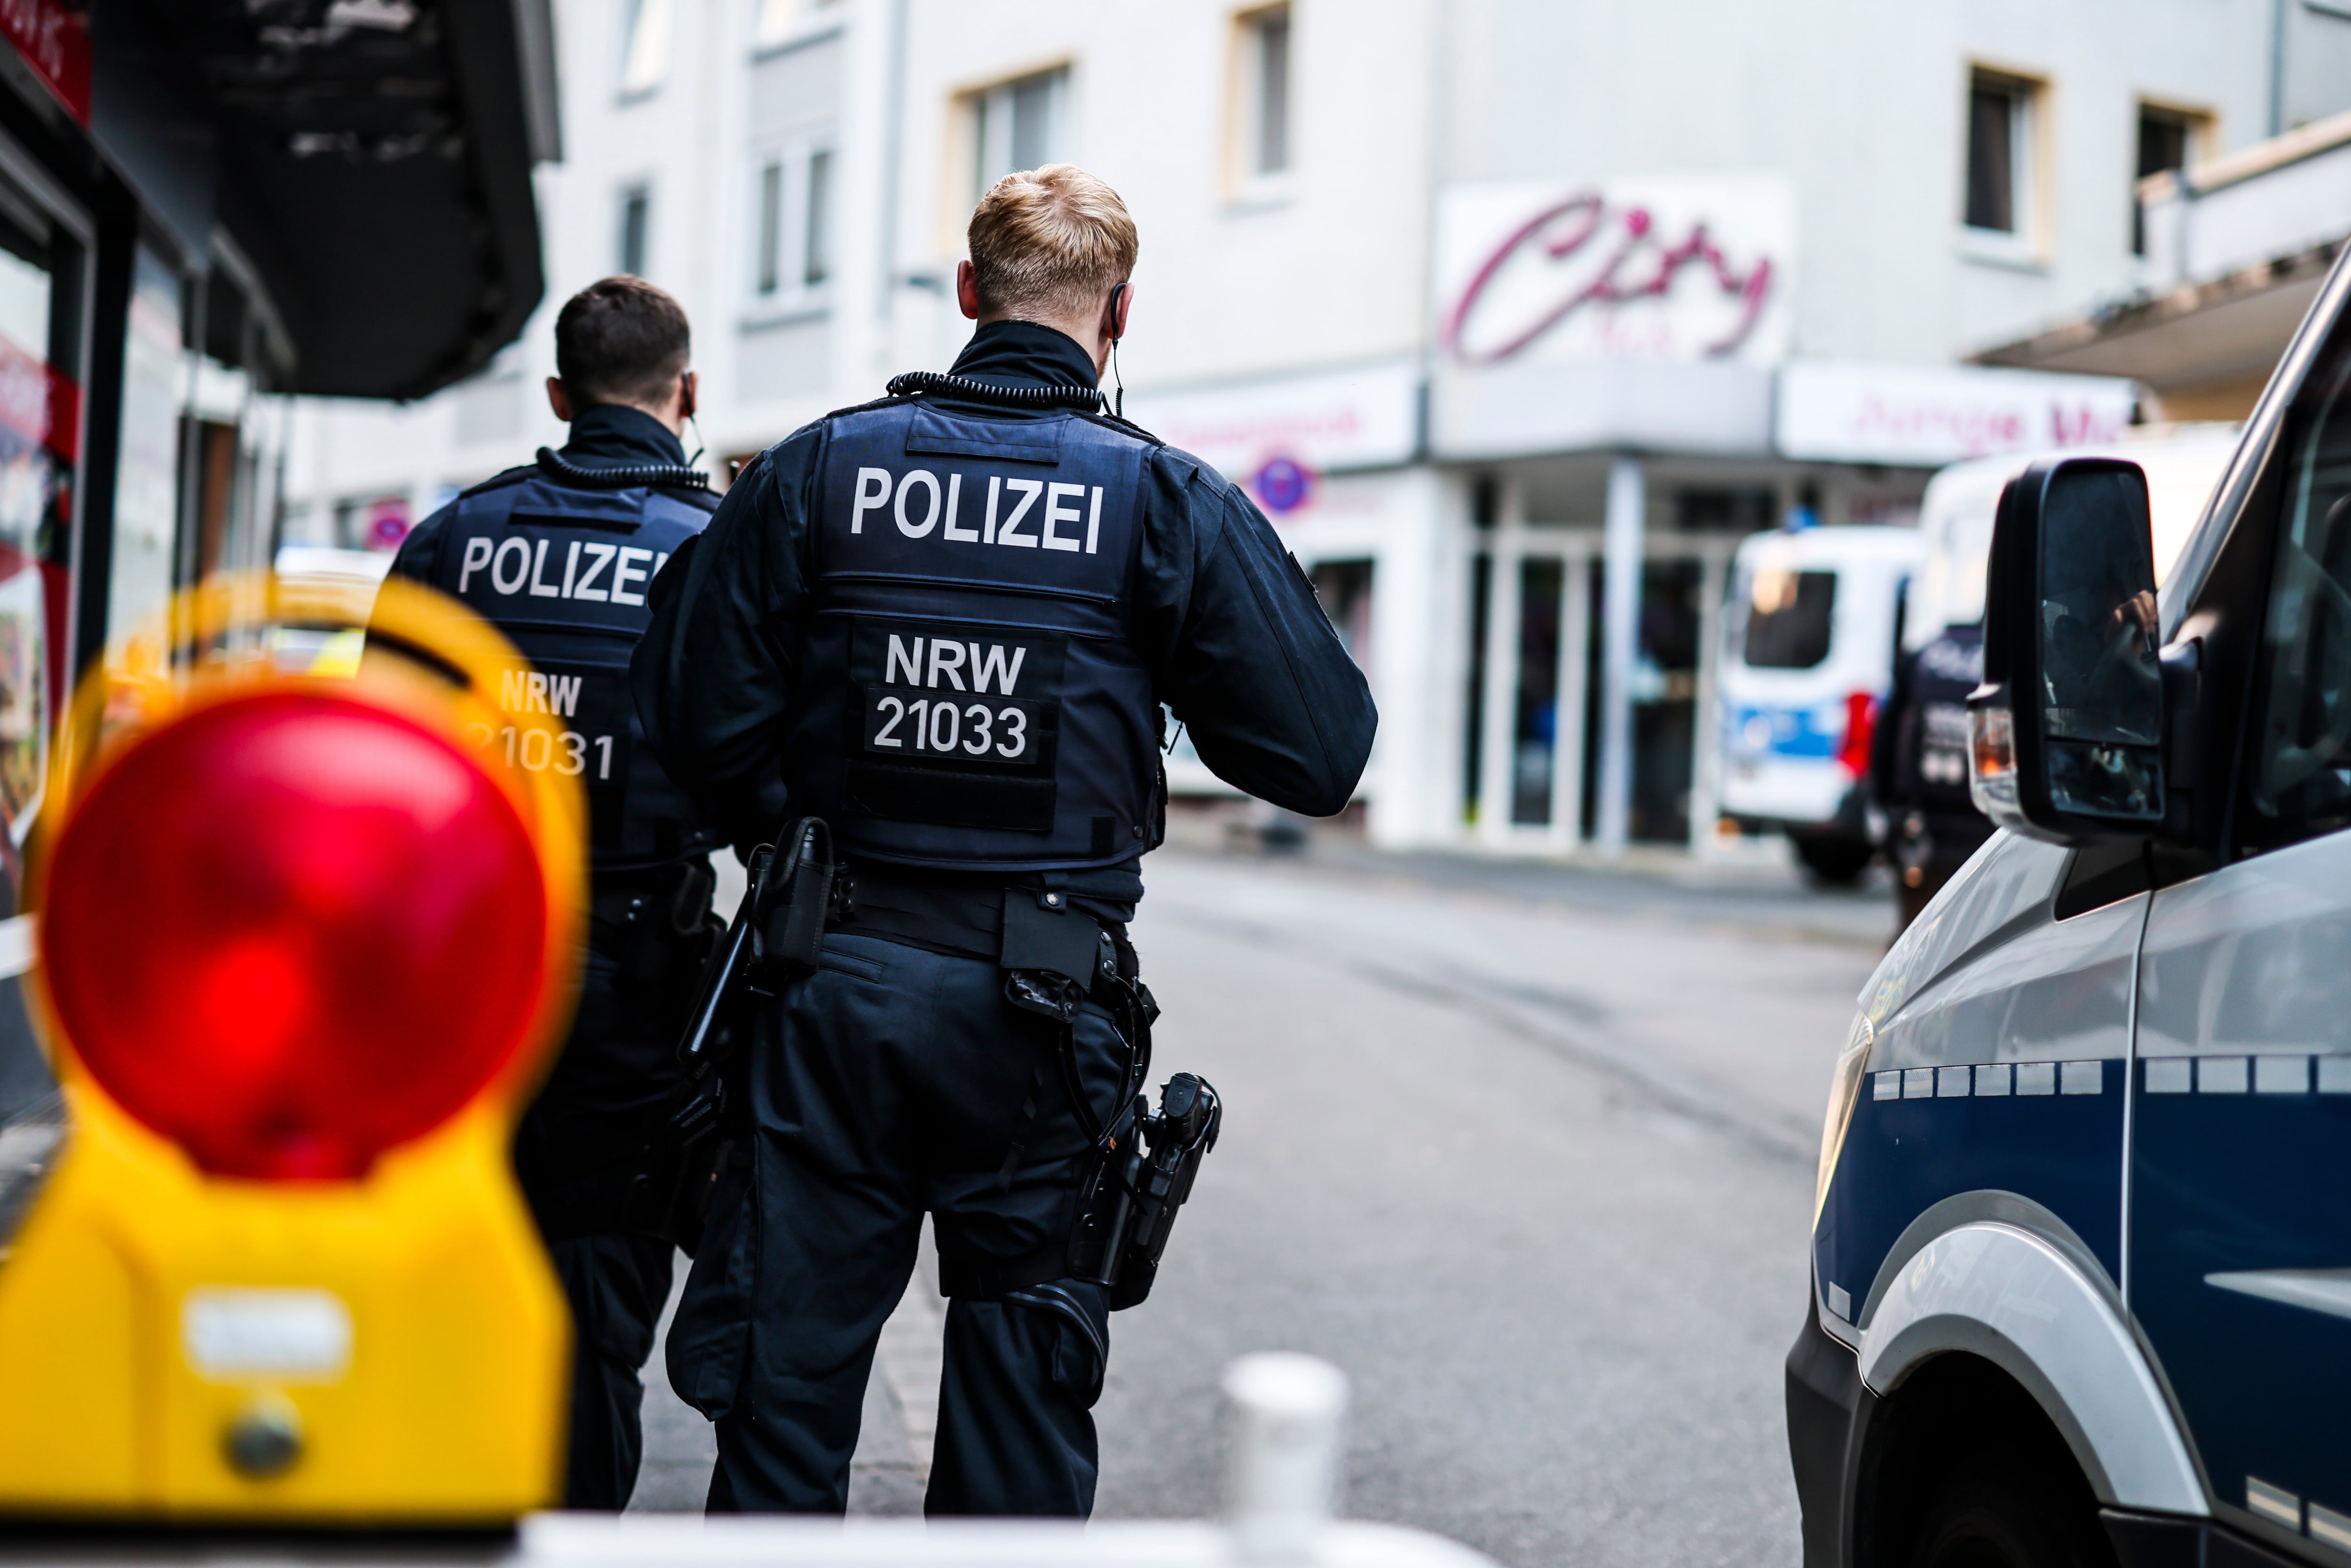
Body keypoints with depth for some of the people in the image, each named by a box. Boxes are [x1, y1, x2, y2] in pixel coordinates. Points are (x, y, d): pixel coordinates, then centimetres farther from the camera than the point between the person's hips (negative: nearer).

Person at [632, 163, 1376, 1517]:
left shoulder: (817, 470, 0)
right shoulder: (1168, 502, -3)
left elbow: (698, 725, -3)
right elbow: (1323, 755, -5)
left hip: (836, 983, 1)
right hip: (1041, 1006, -1)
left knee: (789, 1379, 10)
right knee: (1020, 1406, 11)